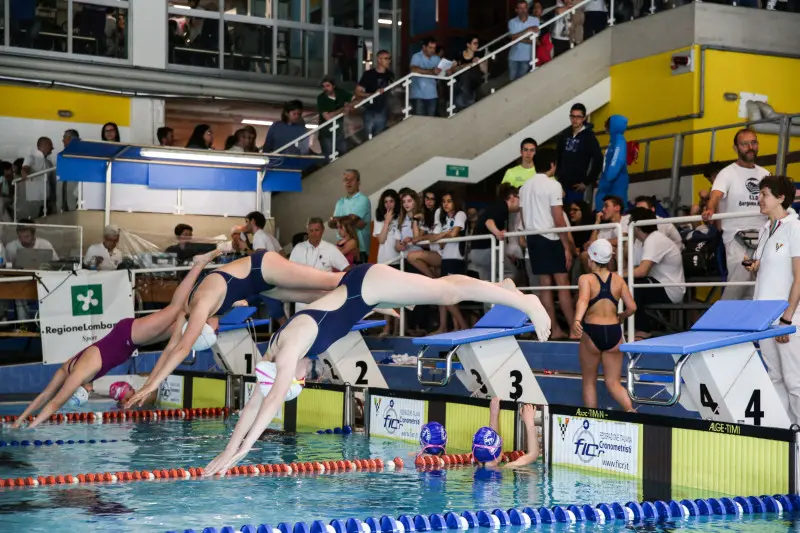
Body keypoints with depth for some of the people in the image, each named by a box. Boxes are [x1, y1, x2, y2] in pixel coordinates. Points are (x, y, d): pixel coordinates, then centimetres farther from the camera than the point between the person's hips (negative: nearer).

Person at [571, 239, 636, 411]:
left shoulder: (586, 279, -5)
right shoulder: (618, 280, 5)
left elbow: (583, 300, -25)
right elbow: (632, 308, 2)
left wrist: (577, 320, -41)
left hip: (592, 333, -3)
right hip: (614, 333, 3)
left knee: (589, 382, 15)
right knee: (613, 383, 9)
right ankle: (631, 410, -16)